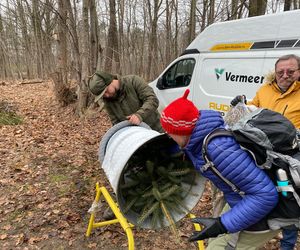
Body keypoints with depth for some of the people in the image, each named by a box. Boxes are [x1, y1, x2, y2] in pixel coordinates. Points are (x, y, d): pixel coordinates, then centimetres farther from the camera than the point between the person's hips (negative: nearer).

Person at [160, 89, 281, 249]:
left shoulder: (219, 148, -38)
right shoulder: (200, 136, -10)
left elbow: (265, 194, -33)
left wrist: (223, 225, -30)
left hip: (261, 214, -8)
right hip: (240, 203, 8)